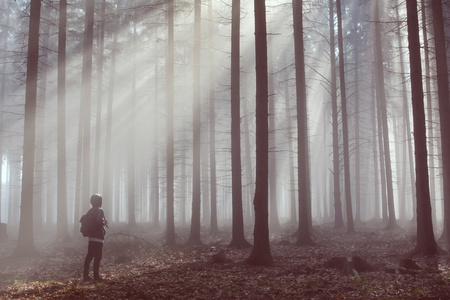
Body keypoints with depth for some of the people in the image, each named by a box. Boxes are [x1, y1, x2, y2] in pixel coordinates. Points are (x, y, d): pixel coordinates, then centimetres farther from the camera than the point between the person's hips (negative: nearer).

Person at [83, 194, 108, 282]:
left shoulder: (90, 211, 12)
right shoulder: (100, 211, -12)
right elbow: (100, 221, -25)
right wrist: (105, 222, -6)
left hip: (91, 237, 8)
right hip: (98, 238, -8)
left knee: (89, 256, 11)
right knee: (97, 257, -4)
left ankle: (85, 275, 11)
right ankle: (96, 276, -3)